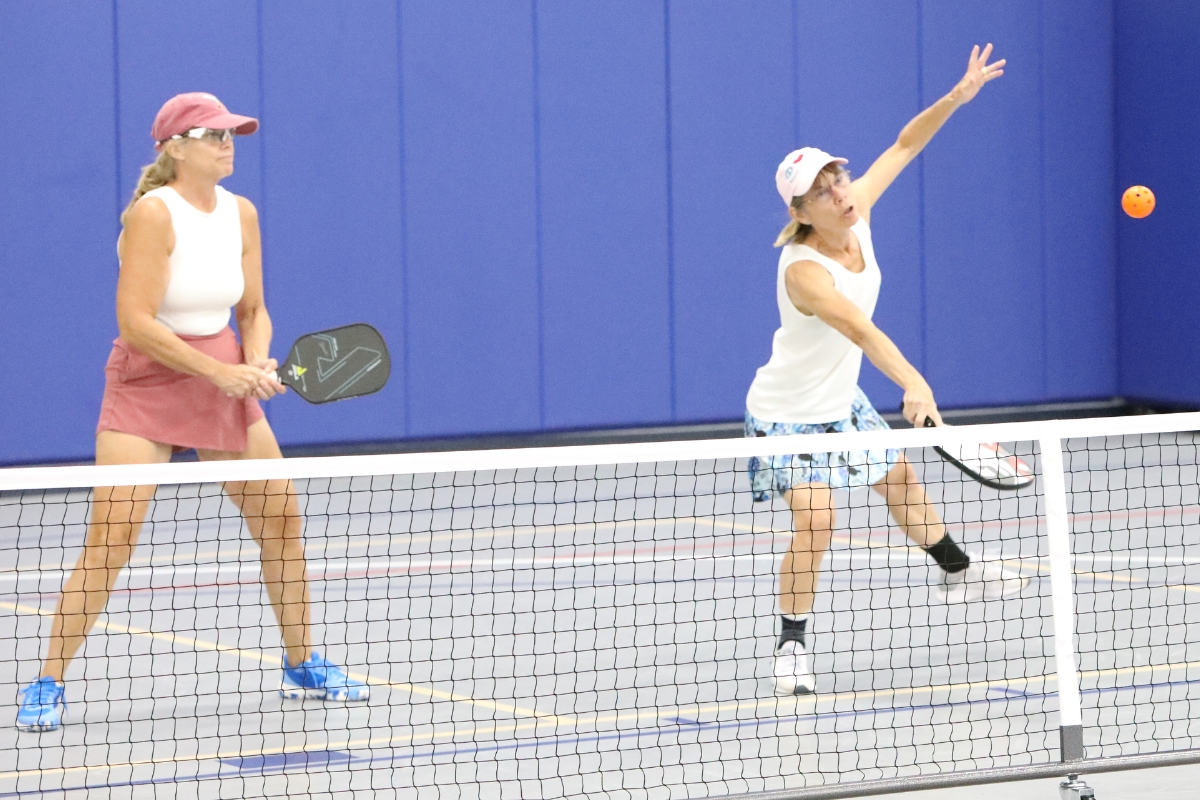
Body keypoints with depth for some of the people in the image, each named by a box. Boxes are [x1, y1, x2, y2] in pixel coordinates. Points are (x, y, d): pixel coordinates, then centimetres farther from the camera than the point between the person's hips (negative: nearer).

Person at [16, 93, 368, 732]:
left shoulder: (241, 214, 3)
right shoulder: (153, 213, -17)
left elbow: (253, 310, 10)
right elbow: (136, 322, -23)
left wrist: (256, 365, -10)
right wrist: (219, 371, -24)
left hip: (224, 381, 6)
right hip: (145, 387, -6)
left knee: (282, 519, 6)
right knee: (110, 540, -14)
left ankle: (302, 667, 23)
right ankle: (46, 686, -5)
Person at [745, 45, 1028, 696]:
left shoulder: (856, 218, -14)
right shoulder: (803, 270, -36)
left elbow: (903, 146, -1)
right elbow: (860, 330, -50)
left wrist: (956, 97, -12)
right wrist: (914, 385, -62)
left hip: (840, 401, 9)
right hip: (788, 414, -8)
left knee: (899, 478, 26)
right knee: (814, 522, -21)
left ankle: (958, 574, 50)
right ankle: (792, 648, -4)